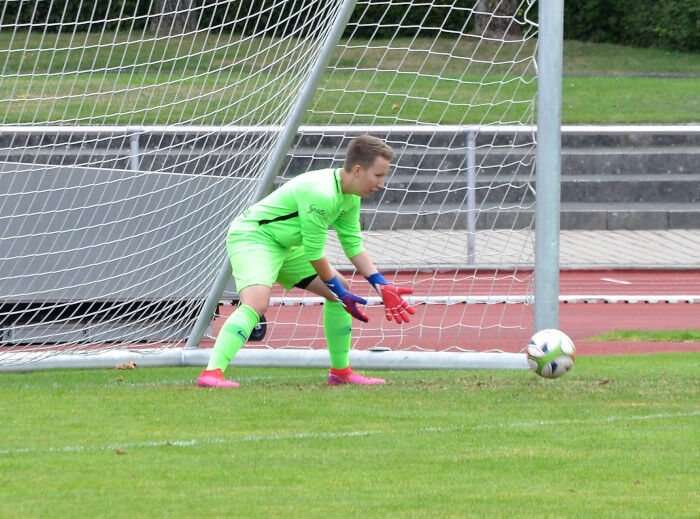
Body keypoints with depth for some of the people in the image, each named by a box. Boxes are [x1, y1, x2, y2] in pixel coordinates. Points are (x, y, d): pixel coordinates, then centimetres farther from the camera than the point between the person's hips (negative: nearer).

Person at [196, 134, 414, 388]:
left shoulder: (350, 196, 2)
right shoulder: (321, 193, -30)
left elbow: (353, 245, 11)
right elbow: (313, 251, -23)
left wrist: (382, 287, 3)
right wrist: (339, 292, -13)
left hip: (286, 247, 10)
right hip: (252, 236, -10)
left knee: (341, 289, 12)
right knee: (257, 302, -33)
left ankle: (341, 372, 22)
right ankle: (211, 373, -42)